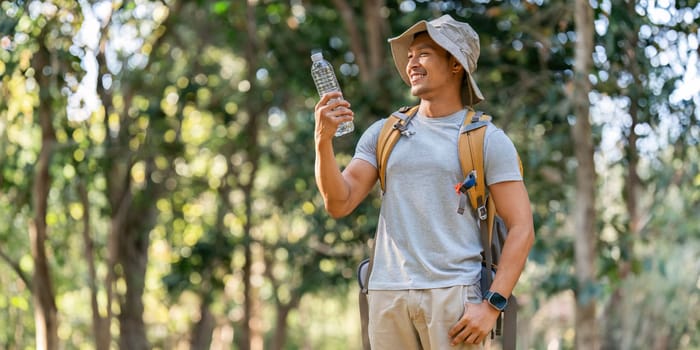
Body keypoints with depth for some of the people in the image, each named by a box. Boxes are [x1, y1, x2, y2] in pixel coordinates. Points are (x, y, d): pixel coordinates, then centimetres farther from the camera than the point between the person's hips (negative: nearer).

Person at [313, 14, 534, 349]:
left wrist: (491, 306, -13)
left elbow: (521, 229, -3)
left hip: (453, 294, -4)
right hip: (388, 294, 4)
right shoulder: (382, 134, 13)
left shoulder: (488, 140, 2)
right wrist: (323, 140, -11)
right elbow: (339, 204, 5)